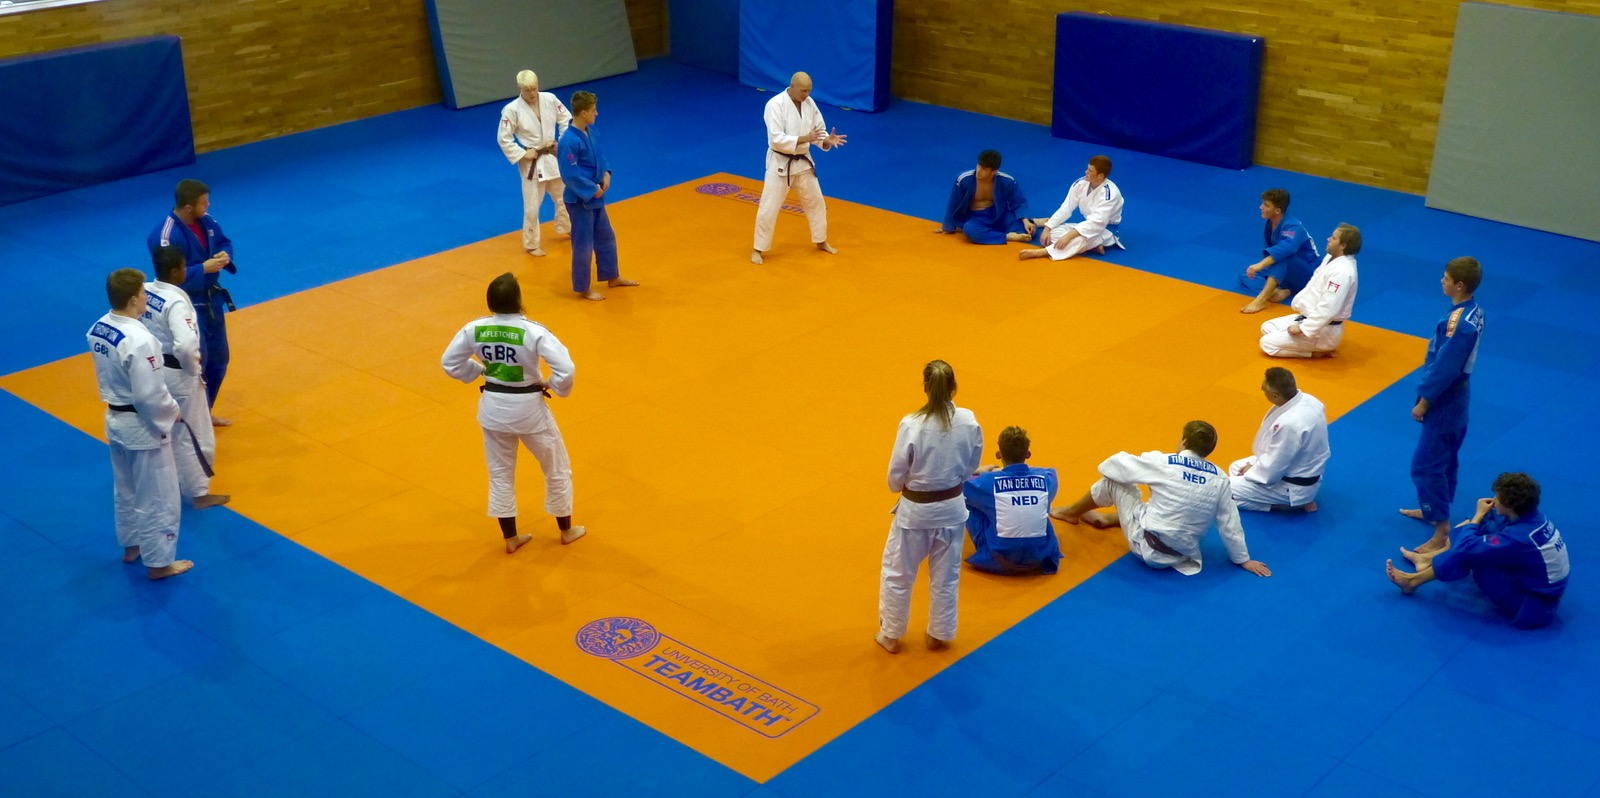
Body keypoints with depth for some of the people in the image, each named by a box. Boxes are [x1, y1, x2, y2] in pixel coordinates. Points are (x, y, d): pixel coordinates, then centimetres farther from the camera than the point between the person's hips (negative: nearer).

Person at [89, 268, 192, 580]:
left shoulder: (98, 329, -4)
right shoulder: (139, 340, -30)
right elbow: (150, 394, -27)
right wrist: (172, 411, -9)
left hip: (116, 420, 9)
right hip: (143, 427, -8)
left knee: (125, 490, 25)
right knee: (157, 498, 7)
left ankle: (131, 546, 43)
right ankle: (159, 562, 19)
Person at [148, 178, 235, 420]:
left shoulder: (205, 220, -2)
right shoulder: (166, 236, -26)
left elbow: (224, 242, 14)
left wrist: (225, 255, -9)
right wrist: (203, 268, -29)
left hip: (211, 301, 9)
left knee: (218, 359, 19)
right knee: (195, 364, -5)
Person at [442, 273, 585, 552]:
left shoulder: (474, 329, -11)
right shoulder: (534, 331, -23)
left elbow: (450, 363, 0)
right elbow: (566, 369, -27)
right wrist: (553, 386, -8)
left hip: (493, 407, 3)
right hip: (529, 408, -3)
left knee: (500, 474, 21)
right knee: (557, 469, 20)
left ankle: (510, 538, 31)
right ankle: (566, 530, 35)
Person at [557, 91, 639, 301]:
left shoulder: (591, 132, 0)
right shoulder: (569, 141, -26)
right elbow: (570, 175, -25)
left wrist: (606, 173, -3)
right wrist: (593, 190, -18)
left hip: (595, 196, 9)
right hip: (579, 199, -9)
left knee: (606, 236, 22)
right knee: (583, 244, 4)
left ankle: (612, 277, 39)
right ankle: (583, 289, 18)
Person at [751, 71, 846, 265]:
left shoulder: (809, 103, -2)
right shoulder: (775, 105, -21)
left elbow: (819, 130, 6)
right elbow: (777, 139, -26)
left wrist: (828, 140, -16)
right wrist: (804, 138, -33)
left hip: (803, 161, 6)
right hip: (780, 163, -6)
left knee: (816, 202, 17)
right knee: (769, 208, -2)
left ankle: (821, 241, 38)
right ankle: (758, 249, 14)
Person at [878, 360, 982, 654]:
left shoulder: (911, 425, -25)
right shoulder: (969, 421, -14)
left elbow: (896, 475, -15)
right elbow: (972, 465, 1)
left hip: (915, 510, -3)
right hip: (952, 507, 3)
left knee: (897, 573, 18)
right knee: (945, 576, 21)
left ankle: (891, 635, 32)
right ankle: (939, 635, 36)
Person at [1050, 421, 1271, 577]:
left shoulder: (1163, 462, -12)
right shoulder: (1220, 479, -3)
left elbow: (1117, 465, -1)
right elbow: (1230, 524, 4)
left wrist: (1108, 466, 24)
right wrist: (1243, 559, 18)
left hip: (1147, 547, -4)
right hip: (1181, 556, 5)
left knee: (1114, 479, 11)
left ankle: (1072, 512, 35)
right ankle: (1106, 520, 40)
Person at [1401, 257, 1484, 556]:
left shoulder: (1459, 322, -29)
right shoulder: (1474, 311, 0)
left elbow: (1444, 369, -25)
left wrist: (1423, 402, -14)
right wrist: (1428, 395, 15)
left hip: (1444, 402, -10)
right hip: (1457, 397, 10)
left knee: (1426, 465, -5)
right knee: (1445, 459, 24)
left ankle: (1441, 535, -1)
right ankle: (1433, 509, 42)